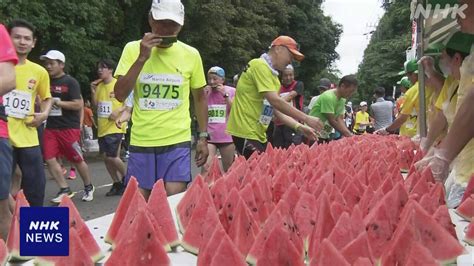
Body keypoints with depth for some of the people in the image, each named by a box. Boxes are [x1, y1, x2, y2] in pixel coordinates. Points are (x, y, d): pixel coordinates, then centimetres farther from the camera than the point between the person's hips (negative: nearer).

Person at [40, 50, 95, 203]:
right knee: (50, 159, -3)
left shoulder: (70, 82, -7)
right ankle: (64, 190, 8)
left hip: (69, 127, -5)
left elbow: (78, 105, -13)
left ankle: (88, 187, 25)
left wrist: (59, 102, -15)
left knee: (77, 160, 5)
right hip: (51, 127, 5)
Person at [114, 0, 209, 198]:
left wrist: (203, 137, 9)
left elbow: (200, 97, 12)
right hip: (141, 142, 1)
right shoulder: (133, 49, 0)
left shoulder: (191, 54, 1)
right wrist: (142, 58, -16)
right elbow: (120, 95, -8)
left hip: (177, 142, 0)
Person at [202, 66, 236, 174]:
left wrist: (225, 95, -13)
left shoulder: (231, 91, 1)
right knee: (206, 167, -15)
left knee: (228, 170, 13)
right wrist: (204, 96, -8)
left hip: (226, 136, 0)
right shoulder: (205, 91, 6)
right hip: (209, 136, 0)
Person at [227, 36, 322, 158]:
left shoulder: (273, 77, 17)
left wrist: (299, 127, 6)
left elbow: (276, 110, 17)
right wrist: (306, 118, -17)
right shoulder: (260, 66, -13)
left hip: (258, 134, 10)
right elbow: (275, 101, -21)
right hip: (246, 132, -10)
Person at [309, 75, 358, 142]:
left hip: (326, 136, 8)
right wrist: (348, 135, -18)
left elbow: (340, 120, 0)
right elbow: (332, 121, -22)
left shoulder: (342, 100, 4)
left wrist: (350, 135, -14)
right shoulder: (328, 97, -22)